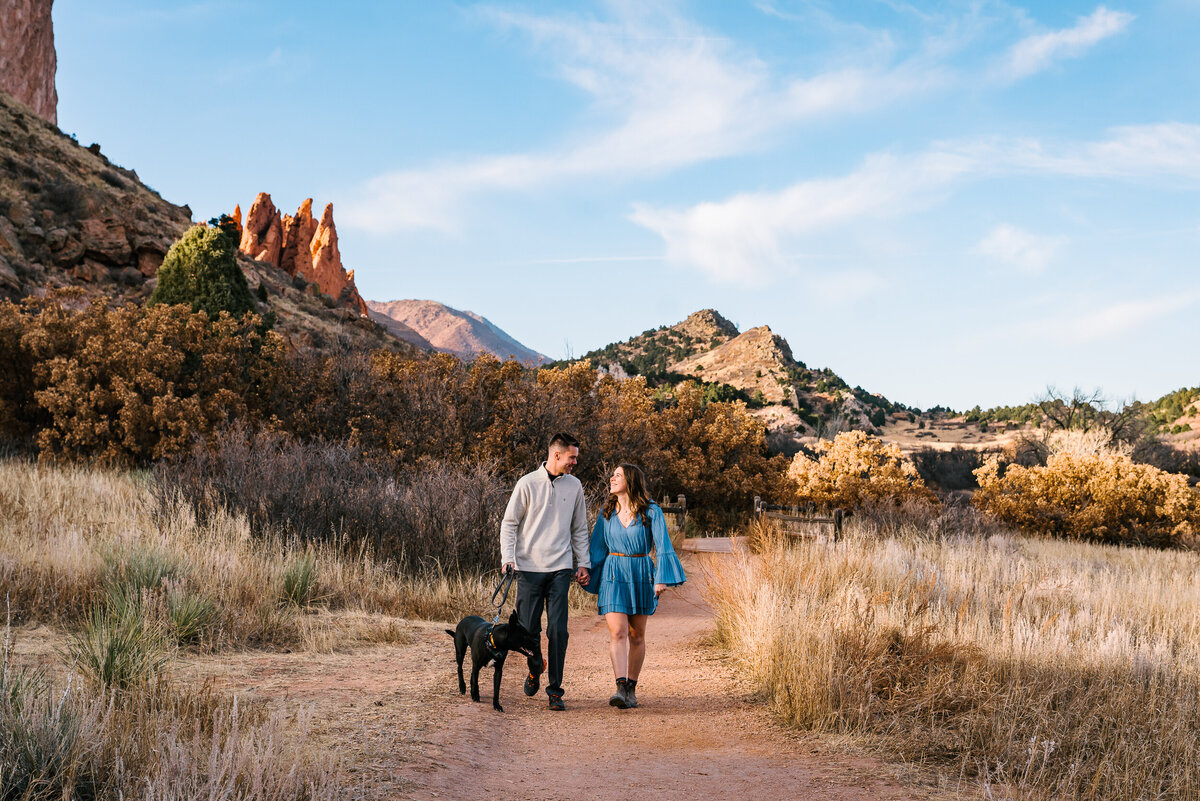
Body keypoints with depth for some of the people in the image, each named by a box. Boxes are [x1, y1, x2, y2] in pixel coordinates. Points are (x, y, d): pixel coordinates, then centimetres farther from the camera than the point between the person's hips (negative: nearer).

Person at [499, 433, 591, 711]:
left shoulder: (574, 486, 9)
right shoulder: (528, 483, -1)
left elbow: (579, 529, 17)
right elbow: (509, 523, 2)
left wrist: (583, 562, 10)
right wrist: (507, 557, -8)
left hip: (560, 568, 2)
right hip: (528, 567, -2)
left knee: (558, 630, -5)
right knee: (528, 628, 1)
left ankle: (555, 690, 3)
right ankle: (535, 667, 32)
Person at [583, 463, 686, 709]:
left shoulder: (651, 511, -4)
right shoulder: (607, 512, 5)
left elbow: (663, 546, -6)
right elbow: (598, 547, 13)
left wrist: (662, 578, -16)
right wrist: (593, 581, 12)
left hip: (641, 576, -1)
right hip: (613, 575, 1)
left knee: (636, 636, 7)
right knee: (617, 633, -13)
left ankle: (631, 688, 19)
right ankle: (621, 688, -22)